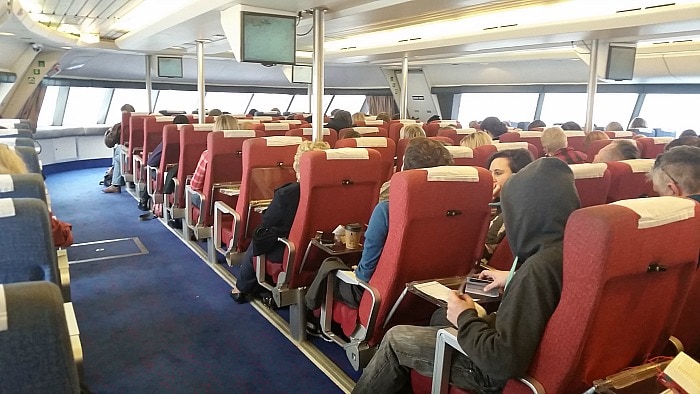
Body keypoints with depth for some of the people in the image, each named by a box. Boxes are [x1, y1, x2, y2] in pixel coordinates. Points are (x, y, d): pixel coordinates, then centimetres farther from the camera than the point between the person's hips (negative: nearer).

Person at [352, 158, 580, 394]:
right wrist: (513, 280, 13)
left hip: (501, 373, -9)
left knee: (395, 340, 4)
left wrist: (465, 318, -18)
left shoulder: (539, 268, -33)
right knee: (440, 316, 25)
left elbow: (504, 362, -32)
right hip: (529, 352, 9)